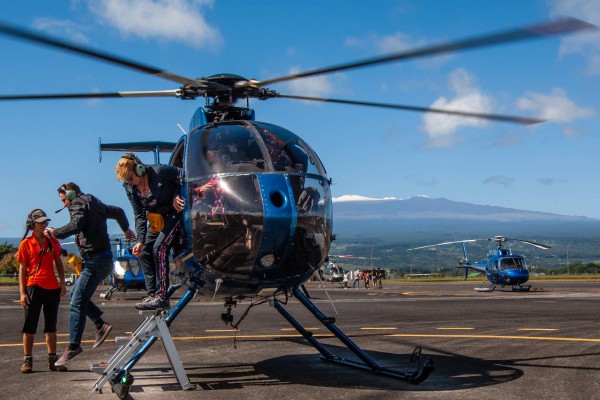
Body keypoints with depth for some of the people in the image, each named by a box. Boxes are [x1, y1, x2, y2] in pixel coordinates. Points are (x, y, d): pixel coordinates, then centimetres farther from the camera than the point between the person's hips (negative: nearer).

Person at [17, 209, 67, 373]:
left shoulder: (52, 241, 9)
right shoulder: (26, 244, -1)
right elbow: (22, 269, -2)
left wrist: (62, 284, 6)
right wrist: (22, 292, -8)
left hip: (52, 288, 4)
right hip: (34, 287, -4)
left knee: (51, 326, 9)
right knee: (29, 327, 1)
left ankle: (52, 360, 15)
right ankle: (27, 360, 7)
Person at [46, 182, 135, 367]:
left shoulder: (78, 204, -6)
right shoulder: (95, 204, 20)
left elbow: (76, 225, -26)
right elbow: (118, 211, 33)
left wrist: (55, 232, -13)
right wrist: (126, 229, 50)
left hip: (95, 260, -10)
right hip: (103, 259, 10)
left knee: (77, 303, -10)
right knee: (75, 293, 18)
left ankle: (73, 346, -10)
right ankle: (101, 325, 12)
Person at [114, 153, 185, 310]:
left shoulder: (159, 172, -24)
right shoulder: (130, 188, -4)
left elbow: (185, 176, -16)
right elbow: (139, 215, -2)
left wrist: (176, 196, -26)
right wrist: (140, 240, -10)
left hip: (176, 213, -8)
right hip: (158, 219, 8)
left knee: (159, 247, -21)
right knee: (143, 251, 1)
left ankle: (161, 296, -18)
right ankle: (152, 294, 6)